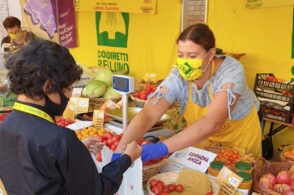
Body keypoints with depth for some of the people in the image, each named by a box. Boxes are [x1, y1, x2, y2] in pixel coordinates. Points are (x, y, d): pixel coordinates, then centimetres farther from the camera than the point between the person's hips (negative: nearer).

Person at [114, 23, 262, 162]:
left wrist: (161, 148, -55)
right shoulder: (178, 77, -24)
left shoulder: (231, 71, -33)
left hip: (240, 138, -1)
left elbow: (212, 123, -47)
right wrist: (119, 153, -50)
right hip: (202, 139, 2)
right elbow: (147, 115, -35)